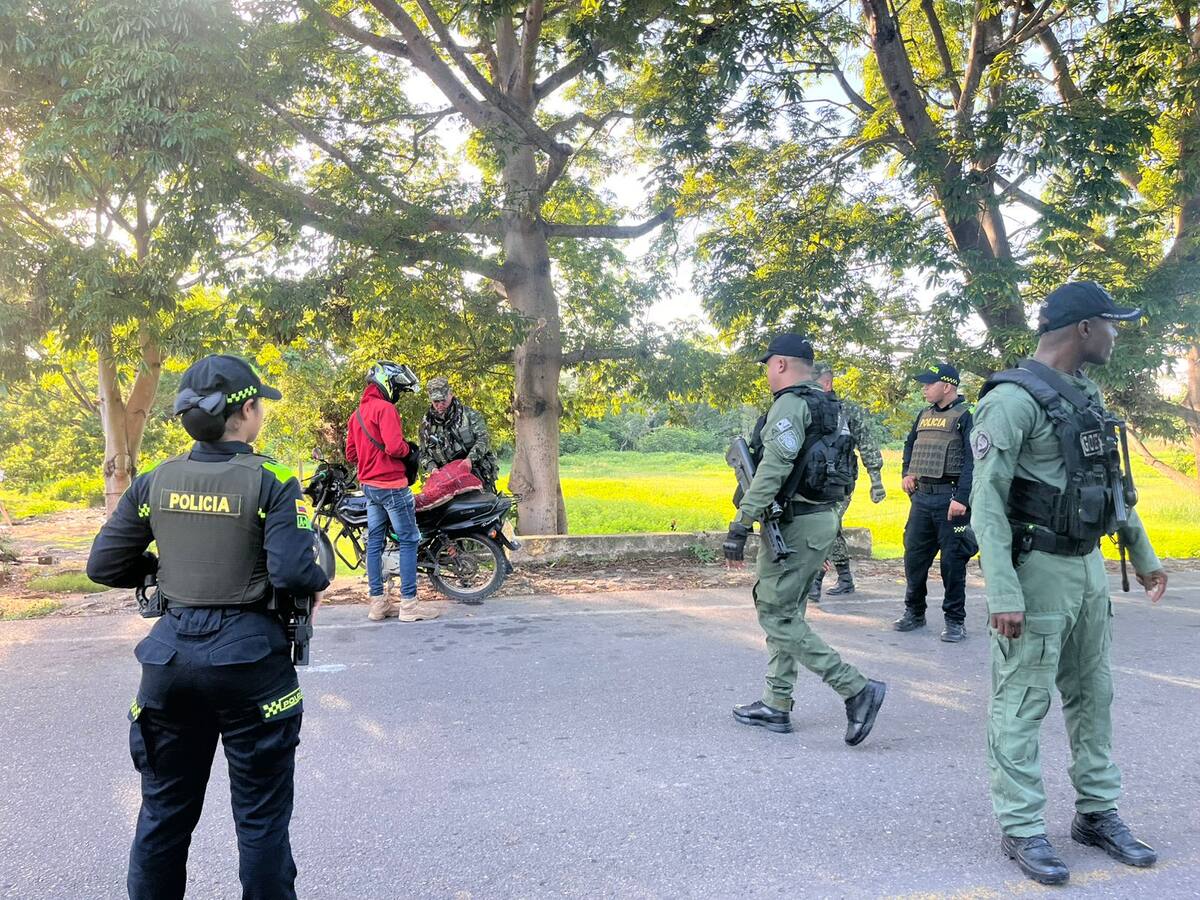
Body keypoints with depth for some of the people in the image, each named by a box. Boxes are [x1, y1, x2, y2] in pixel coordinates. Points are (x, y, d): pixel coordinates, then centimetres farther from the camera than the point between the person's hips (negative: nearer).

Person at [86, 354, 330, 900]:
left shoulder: (154, 482, 1)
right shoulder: (271, 482, -12)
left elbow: (103, 566, 5)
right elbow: (294, 574, -20)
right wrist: (320, 580, 1)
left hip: (171, 654, 5)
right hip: (249, 656, -4)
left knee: (165, 809, 19)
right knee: (260, 815, 10)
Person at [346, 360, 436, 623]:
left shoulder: (358, 412, 15)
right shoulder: (385, 409, -14)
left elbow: (351, 454, 17)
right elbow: (394, 446, -26)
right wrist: (409, 451, -7)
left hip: (368, 485, 9)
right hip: (392, 485, -9)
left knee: (375, 541, 11)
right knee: (408, 541, -4)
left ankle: (377, 603, 14)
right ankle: (408, 604, -4)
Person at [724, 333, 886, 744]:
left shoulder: (791, 404, -15)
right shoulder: (827, 406, 16)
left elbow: (773, 469, -24)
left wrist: (741, 525, -24)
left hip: (796, 525, -10)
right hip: (823, 520, 10)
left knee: (776, 615, -4)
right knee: (785, 612, 16)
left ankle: (857, 690, -7)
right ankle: (776, 705, 22)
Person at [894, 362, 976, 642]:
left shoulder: (965, 416, -8)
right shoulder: (924, 415, 14)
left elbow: (972, 460, -16)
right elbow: (910, 444, 30)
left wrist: (961, 499, -23)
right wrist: (907, 472, 13)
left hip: (950, 497, -7)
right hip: (921, 496, 7)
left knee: (952, 560, -1)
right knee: (914, 555, 10)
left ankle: (955, 620, 10)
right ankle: (914, 613, 24)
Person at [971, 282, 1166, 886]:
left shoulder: (1086, 396, 12)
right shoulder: (1013, 399, -16)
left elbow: (1111, 483, 22)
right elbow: (986, 501, -19)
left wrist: (1143, 555, 23)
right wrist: (1003, 593, -24)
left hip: (1089, 568, 9)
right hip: (1037, 570, -9)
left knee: (1093, 696, 16)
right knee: (1022, 704, 1)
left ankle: (1097, 814, 30)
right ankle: (1022, 830, 11)